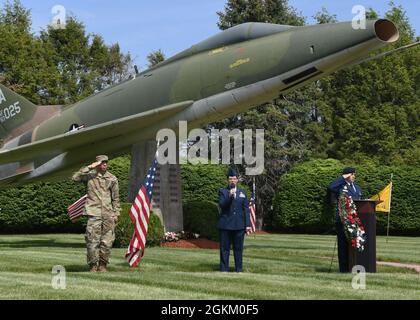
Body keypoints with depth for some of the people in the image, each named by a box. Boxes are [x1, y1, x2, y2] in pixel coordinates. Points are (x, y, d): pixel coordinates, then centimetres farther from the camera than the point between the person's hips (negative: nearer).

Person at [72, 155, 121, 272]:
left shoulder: (112, 179, 10)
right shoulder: (90, 176, 3)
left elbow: (116, 198, 14)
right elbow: (75, 177, -14)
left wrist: (116, 213, 9)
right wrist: (90, 167, -14)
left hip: (108, 214, 3)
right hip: (94, 214, -3)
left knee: (107, 242, 2)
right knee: (93, 241, -6)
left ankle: (102, 265, 14)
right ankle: (93, 266, 3)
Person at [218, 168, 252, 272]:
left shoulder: (242, 193, 15)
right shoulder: (222, 191, 7)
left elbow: (246, 209, 11)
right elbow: (222, 205, -8)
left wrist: (248, 224, 4)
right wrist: (229, 196, -24)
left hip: (239, 225, 2)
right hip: (225, 225, -2)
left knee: (238, 248, 3)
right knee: (225, 248, -1)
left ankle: (239, 270, 8)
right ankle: (224, 269, 3)